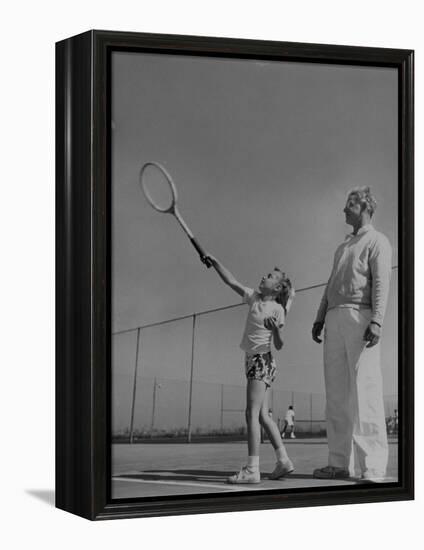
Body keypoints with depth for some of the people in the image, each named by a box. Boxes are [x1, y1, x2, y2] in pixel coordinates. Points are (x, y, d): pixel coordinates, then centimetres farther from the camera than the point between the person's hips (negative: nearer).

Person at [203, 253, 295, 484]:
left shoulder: (277, 310, -6)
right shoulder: (254, 298, 13)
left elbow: (279, 345, -7)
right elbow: (231, 281, 17)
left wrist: (275, 329, -26)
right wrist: (214, 261, 13)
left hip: (262, 361, -8)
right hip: (252, 360, 8)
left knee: (252, 414, -15)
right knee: (263, 415, 7)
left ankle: (252, 469, -22)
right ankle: (283, 460, 11)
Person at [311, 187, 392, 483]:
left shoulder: (377, 241, 4)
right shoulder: (342, 248, 29)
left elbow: (381, 283, -9)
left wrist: (377, 321, -21)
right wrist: (320, 319, 15)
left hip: (360, 316, -8)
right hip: (335, 318, 8)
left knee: (365, 391, -15)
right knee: (337, 392, 2)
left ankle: (373, 467, -20)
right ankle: (340, 463, 1)